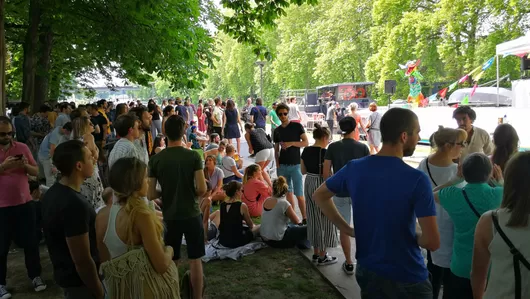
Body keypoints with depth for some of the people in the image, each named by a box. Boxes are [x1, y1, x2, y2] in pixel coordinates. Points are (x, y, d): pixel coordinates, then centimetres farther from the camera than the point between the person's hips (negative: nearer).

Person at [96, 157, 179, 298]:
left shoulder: (102, 215, -6)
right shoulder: (141, 215, -25)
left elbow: (104, 262, 5)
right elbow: (161, 266, -23)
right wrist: (169, 250, -4)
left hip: (119, 287, 6)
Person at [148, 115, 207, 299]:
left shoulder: (156, 159, -7)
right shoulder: (193, 156, -11)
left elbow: (150, 195, -6)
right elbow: (202, 189, -14)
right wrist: (191, 193, 6)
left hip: (169, 217, 2)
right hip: (191, 215, -1)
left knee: (170, 261, 16)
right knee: (195, 260, 11)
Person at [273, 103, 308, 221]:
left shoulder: (297, 126, -2)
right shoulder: (277, 131, 9)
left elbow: (306, 143, -6)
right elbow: (276, 149, 12)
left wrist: (291, 143, -18)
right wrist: (277, 164, 1)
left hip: (295, 165, -4)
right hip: (282, 166, 4)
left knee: (299, 194, -6)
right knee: (288, 192, 11)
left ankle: (304, 219, 1)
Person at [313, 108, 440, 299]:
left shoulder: (354, 168, -7)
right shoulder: (417, 179, -22)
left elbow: (319, 195, 7)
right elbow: (432, 242, -23)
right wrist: (415, 234, -1)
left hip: (367, 270, 4)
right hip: (407, 278, -4)